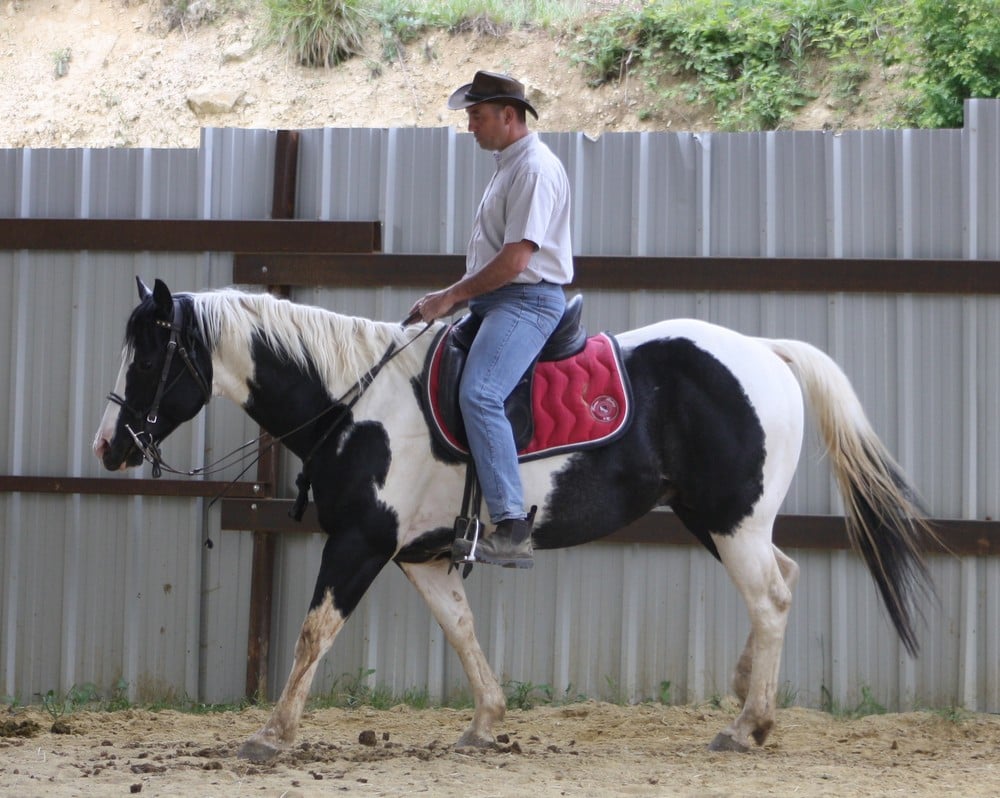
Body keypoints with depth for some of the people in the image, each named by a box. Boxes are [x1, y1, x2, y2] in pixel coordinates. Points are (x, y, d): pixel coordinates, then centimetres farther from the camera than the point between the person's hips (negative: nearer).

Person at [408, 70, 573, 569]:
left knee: (478, 394, -29)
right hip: (493, 300, 11)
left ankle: (512, 528, -33)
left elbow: (516, 259, -20)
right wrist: (451, 298, 14)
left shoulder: (535, 168, -12)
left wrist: (453, 296, -13)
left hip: (527, 299, -11)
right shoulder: (508, 165, 21)